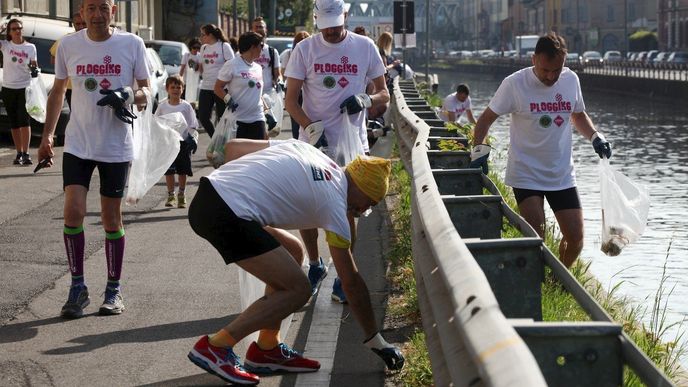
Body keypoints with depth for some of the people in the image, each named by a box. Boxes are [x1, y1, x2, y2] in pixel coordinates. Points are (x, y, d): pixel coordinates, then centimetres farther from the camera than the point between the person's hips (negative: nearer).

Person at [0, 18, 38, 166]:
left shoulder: (30, 47, 5)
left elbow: (34, 65, 10)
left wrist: (35, 69, -11)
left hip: (25, 87, -1)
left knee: (24, 121, -10)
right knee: (14, 123, 6)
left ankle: (25, 154, -10)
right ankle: (19, 154, 12)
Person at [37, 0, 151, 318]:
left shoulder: (132, 44, -3)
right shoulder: (68, 45, 1)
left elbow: (145, 90, 5)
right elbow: (58, 91, 13)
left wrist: (130, 96, -18)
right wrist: (47, 136, 8)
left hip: (116, 147, -1)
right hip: (77, 145, 1)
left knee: (111, 219, 5)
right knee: (73, 211, -11)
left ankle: (114, 290, 18)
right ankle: (77, 287, 2)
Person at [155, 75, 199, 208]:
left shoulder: (186, 106, -2)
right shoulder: (163, 106, -1)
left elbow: (192, 125, 1)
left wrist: (193, 138, -11)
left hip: (183, 141, 0)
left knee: (183, 170, 6)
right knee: (169, 170, 1)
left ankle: (181, 195, 21)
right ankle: (171, 195, 13)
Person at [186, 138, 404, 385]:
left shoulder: (301, 149, 21)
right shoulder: (334, 201, 2)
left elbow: (233, 147, 20)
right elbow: (351, 281, 5)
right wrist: (375, 341, 13)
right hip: (227, 214, -9)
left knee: (293, 252, 21)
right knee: (298, 290, -1)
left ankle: (266, 349, 22)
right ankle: (215, 347, -2)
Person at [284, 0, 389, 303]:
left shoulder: (365, 47, 1)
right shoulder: (305, 49, -1)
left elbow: (384, 94, 7)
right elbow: (291, 100, -1)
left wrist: (365, 100, -15)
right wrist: (312, 128, -16)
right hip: (313, 143, 0)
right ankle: (315, 266, 24)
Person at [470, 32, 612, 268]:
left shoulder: (571, 80, 3)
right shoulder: (515, 84, -10)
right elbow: (487, 118, -1)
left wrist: (595, 137, 3)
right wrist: (479, 150, -15)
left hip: (562, 175, 4)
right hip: (526, 175, -4)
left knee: (575, 237, 2)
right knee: (536, 238, -15)